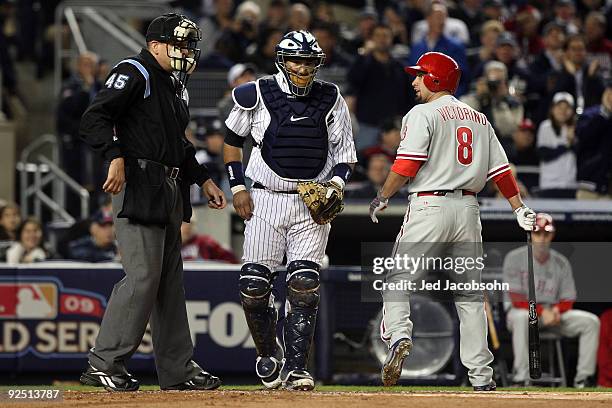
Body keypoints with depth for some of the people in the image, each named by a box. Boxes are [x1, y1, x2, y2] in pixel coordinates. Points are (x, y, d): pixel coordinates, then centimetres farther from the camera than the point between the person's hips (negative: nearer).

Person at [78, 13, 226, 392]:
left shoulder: (177, 85, 21)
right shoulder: (134, 73, -8)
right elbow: (94, 118, -17)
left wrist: (204, 179, 24)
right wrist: (117, 157, -29)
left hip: (170, 191, 10)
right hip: (138, 186, -10)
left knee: (171, 281, 11)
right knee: (143, 277, -14)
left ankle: (178, 370, 15)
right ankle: (104, 364, -10)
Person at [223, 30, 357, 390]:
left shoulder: (331, 100, 3)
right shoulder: (257, 95, -1)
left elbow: (346, 154, 9)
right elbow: (232, 139, 13)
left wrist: (336, 183, -9)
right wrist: (238, 187, 4)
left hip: (313, 203, 0)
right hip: (266, 200, 0)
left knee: (305, 286, -11)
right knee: (254, 286, -5)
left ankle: (296, 368, -9)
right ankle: (269, 356, 19)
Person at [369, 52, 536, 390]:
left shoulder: (423, 114, -3)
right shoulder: (479, 118, 16)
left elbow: (406, 164, -13)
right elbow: (500, 169, 13)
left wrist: (382, 198, -2)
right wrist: (520, 210, 14)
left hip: (429, 206, -6)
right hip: (469, 208, 6)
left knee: (398, 277, 1)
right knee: (469, 290, 9)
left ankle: (398, 336, -25)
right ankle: (481, 376, 5)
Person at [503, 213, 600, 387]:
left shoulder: (561, 262, 7)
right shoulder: (515, 258, -6)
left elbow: (568, 300, 6)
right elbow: (516, 299, -14)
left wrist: (556, 311, -18)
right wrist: (541, 311, -26)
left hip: (554, 313, 4)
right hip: (525, 310, -4)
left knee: (591, 321, -15)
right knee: (521, 317, -41)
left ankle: (583, 378, -14)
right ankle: (521, 379, -39)